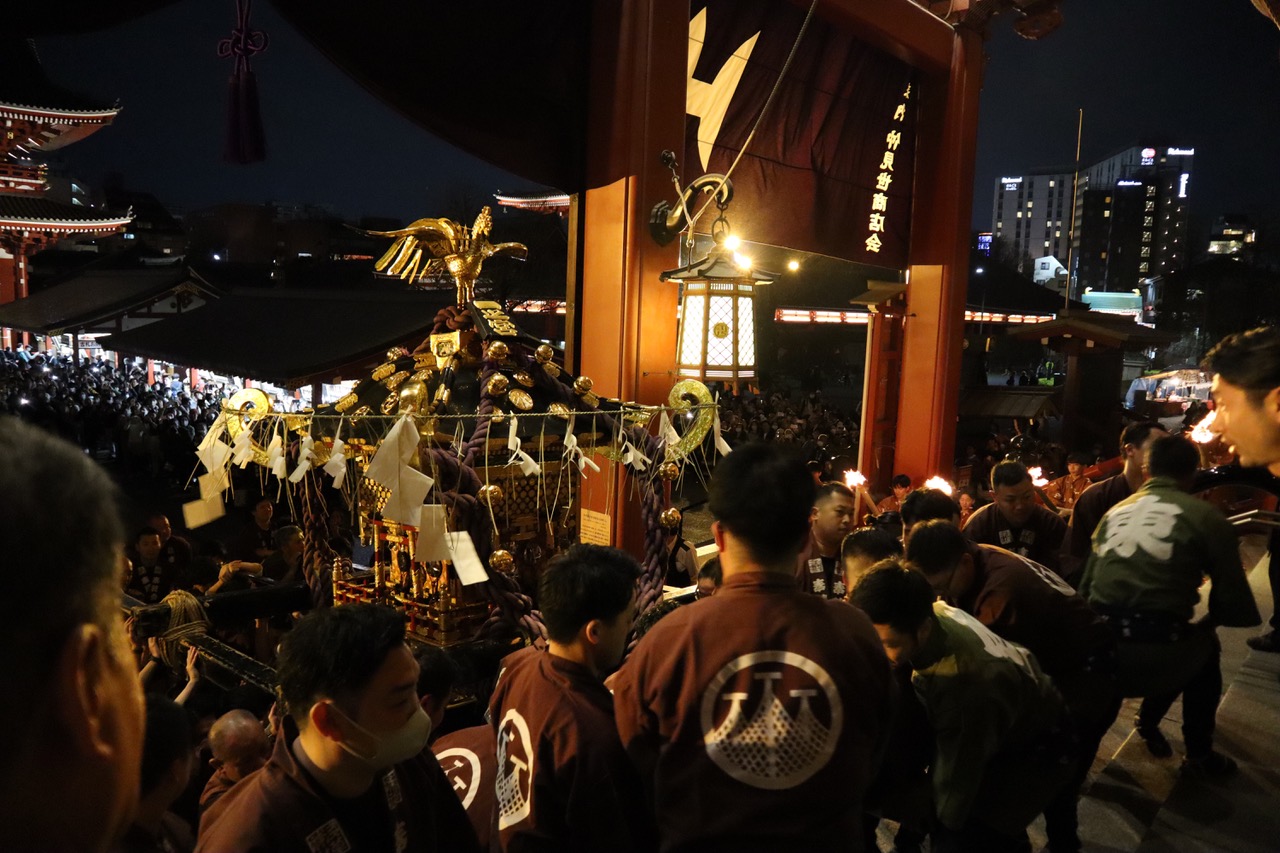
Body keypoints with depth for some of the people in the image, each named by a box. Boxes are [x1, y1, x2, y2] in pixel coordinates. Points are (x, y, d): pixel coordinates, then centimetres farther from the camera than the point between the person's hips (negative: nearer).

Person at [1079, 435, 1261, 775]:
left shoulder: (1114, 511, 16)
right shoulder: (1207, 517, 3)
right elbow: (1235, 604, 5)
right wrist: (1209, 618, 28)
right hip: (1156, 655, -5)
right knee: (1204, 645, 33)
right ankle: (1200, 754, 37)